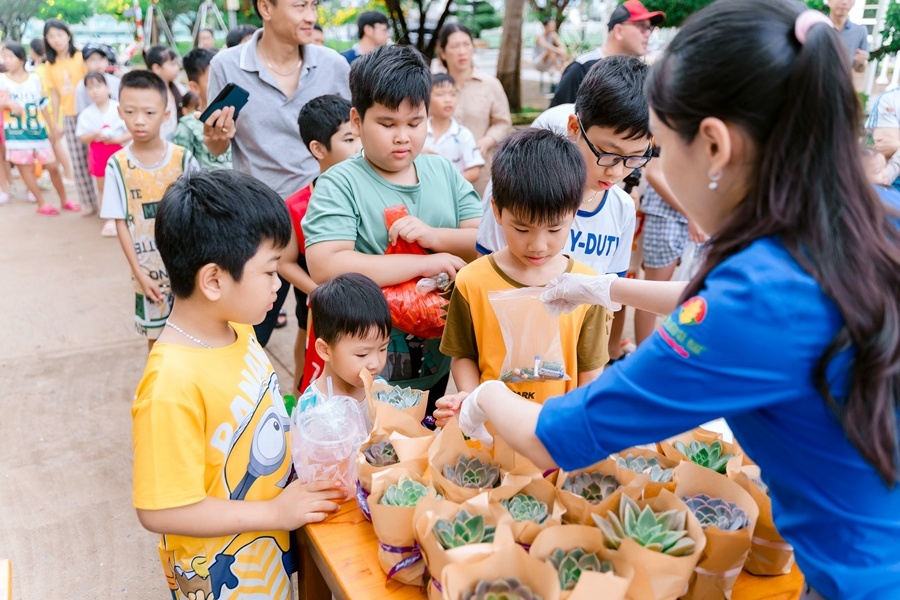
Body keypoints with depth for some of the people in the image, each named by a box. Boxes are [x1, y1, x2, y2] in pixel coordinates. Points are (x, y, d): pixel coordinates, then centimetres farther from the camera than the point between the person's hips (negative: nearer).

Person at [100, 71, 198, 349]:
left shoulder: (183, 159, -8)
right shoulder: (118, 165, -8)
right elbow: (121, 223, -4)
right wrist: (139, 273, -8)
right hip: (149, 269, 0)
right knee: (156, 336, 15)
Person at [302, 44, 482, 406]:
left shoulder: (444, 172, 4)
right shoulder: (339, 185, -13)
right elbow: (324, 267, -27)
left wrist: (434, 236, -20)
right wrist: (424, 264, -23)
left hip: (437, 363, 5)